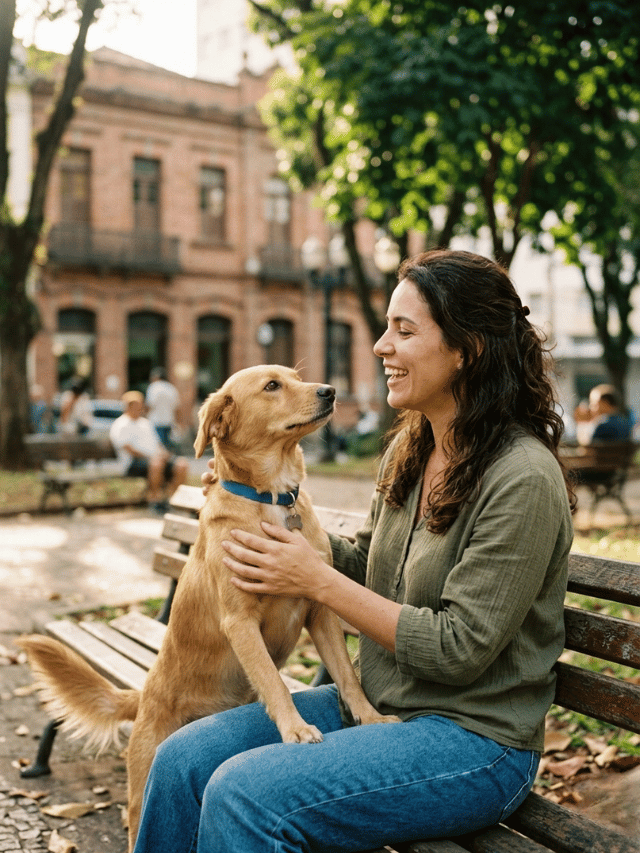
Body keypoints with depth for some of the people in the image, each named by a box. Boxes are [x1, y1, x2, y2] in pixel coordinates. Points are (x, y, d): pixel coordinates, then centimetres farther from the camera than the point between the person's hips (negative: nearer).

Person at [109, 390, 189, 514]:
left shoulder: (145, 423, 27)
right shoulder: (119, 426, 3)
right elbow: (129, 449, -10)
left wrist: (163, 453, 0)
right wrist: (151, 456, -18)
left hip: (157, 458, 7)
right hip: (133, 464, -7)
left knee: (182, 464, -18)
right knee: (156, 463, -39)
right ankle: (156, 498, -24)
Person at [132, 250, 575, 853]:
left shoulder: (523, 480, -20)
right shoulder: (408, 450, 6)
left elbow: (458, 650, -20)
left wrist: (318, 581, -17)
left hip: (474, 739, -7)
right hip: (374, 702, 8)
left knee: (243, 793, -24)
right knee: (182, 758, -6)